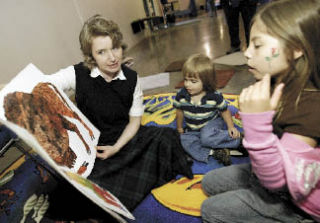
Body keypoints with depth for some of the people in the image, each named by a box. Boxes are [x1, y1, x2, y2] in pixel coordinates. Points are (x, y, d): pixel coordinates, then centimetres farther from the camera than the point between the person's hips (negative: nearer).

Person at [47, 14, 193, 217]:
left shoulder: (132, 79, -8)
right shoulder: (77, 74, -14)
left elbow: (134, 120, -3)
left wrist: (116, 147, -15)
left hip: (125, 139, 2)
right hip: (92, 145, -1)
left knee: (167, 137, -19)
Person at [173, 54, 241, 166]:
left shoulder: (215, 96, -19)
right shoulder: (181, 95, -13)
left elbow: (224, 111, -4)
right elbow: (180, 112, 3)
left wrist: (231, 126, -15)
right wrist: (179, 129, 11)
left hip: (212, 123, -4)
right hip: (193, 130, 4)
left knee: (206, 137, -34)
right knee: (184, 140, -23)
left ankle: (238, 139, -17)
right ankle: (212, 152, -29)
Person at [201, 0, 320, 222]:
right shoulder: (276, 86, -11)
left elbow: (275, 180, -34)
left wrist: (257, 119, -44)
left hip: (298, 203, -7)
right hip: (270, 172, 7)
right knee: (210, 182, 14)